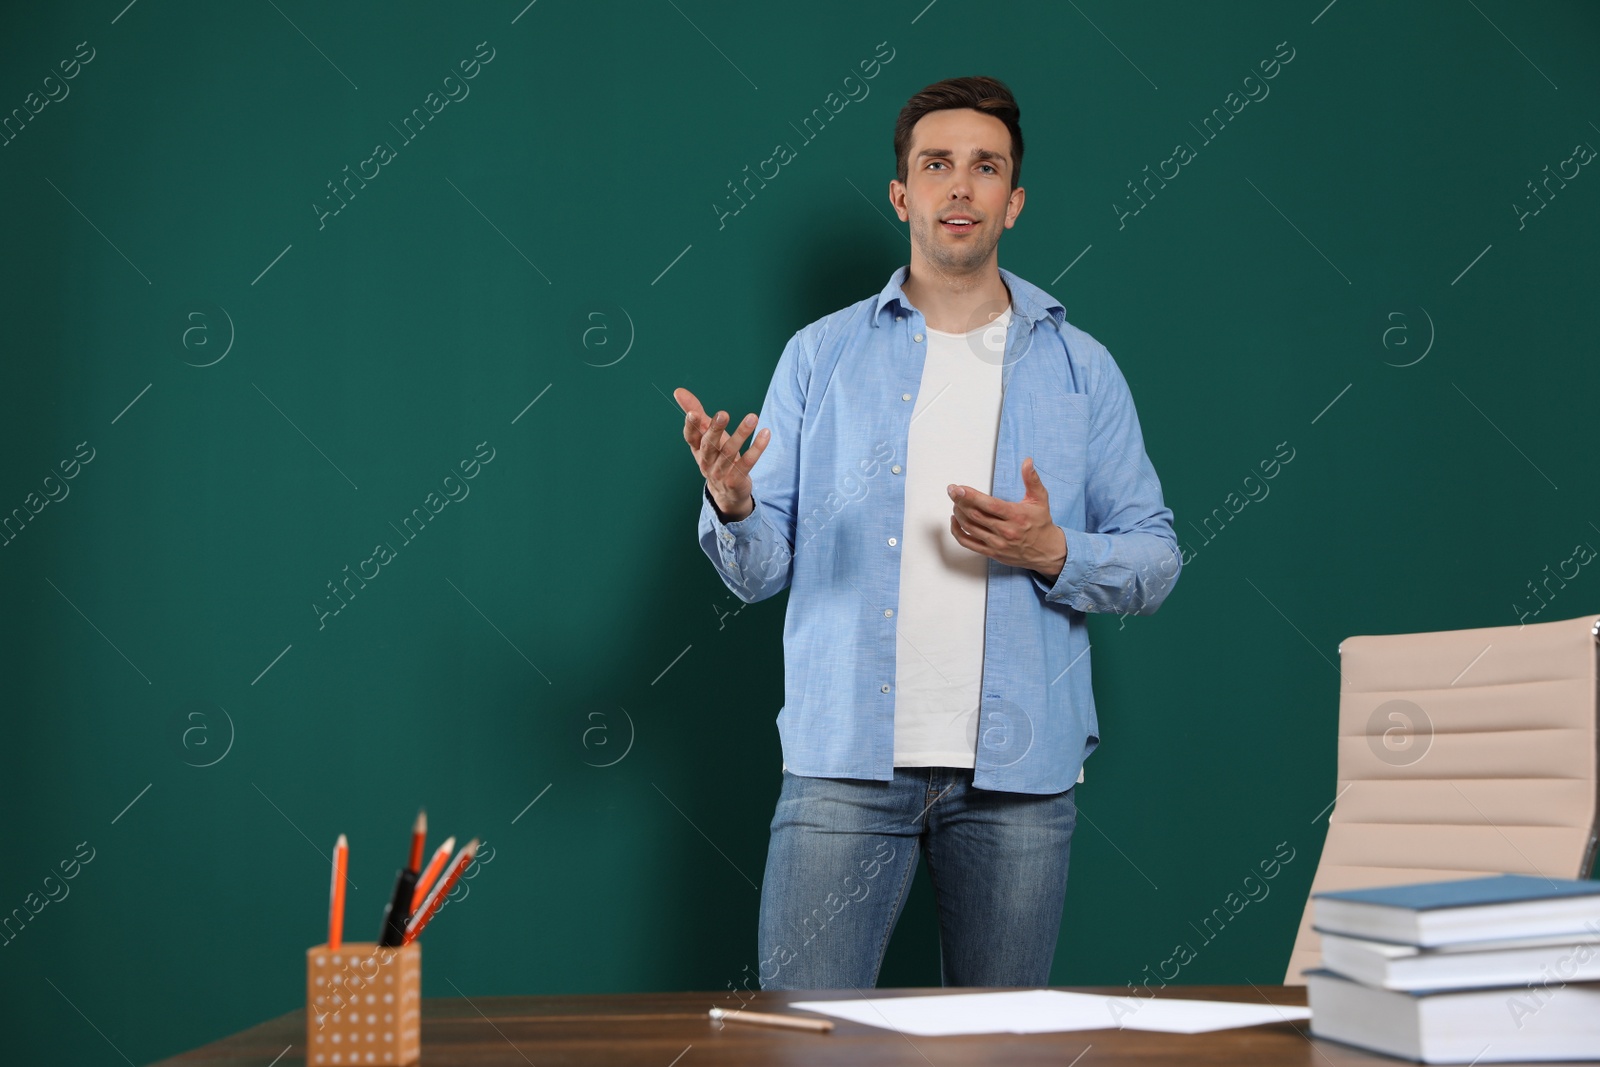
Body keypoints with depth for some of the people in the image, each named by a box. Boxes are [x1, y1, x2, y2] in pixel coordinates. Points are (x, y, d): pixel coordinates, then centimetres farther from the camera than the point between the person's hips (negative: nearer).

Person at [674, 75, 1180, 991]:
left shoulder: (1081, 368, 9)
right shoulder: (821, 355, 7)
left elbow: (1155, 560, 7)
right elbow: (761, 571, 3)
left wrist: (1053, 553, -12)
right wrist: (731, 504, -19)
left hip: (1020, 773, 1)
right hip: (845, 757, -1)